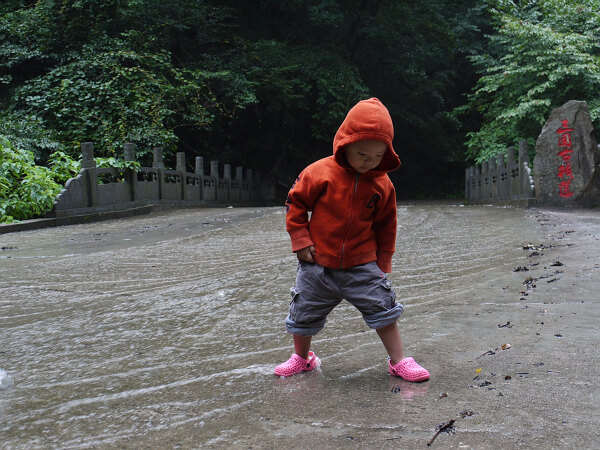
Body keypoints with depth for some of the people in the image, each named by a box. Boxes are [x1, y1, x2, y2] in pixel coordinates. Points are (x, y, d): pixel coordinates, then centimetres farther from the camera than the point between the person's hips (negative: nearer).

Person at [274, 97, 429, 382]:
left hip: (362, 264, 1)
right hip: (318, 263, -1)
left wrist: (383, 262, 10)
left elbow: (385, 225, 9)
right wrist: (300, 240, -6)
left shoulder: (382, 184, -3)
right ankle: (302, 358, 36)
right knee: (305, 313, 12)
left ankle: (399, 361, 16)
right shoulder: (319, 173, -13)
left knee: (384, 309, 0)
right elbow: (295, 203, -2)